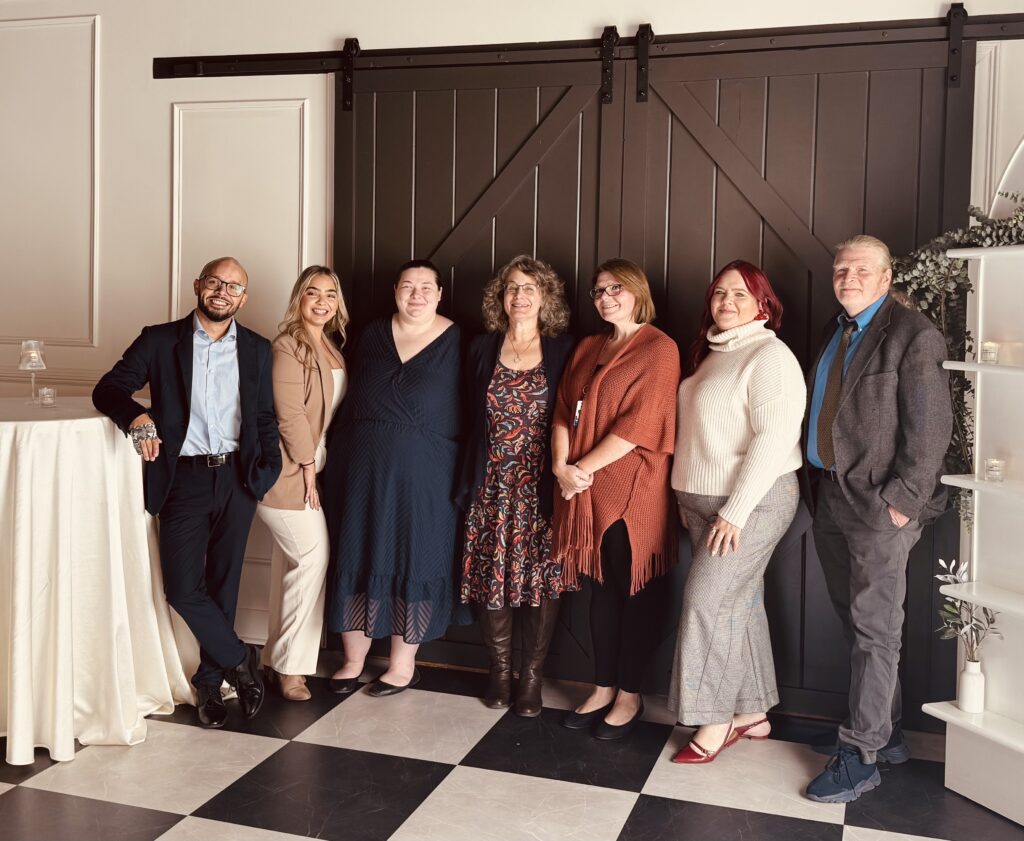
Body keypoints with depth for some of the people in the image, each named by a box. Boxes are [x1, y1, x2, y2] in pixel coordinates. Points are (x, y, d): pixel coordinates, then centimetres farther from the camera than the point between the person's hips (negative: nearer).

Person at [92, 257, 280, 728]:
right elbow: (109, 389, -3)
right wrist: (136, 417, -24)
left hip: (237, 478, 2)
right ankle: (239, 661, 15)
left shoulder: (257, 350, 9)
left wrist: (269, 470, -2)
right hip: (183, 478, -1)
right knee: (183, 588, -7)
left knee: (222, 587, 8)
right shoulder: (160, 341, 3)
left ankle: (210, 681, 23)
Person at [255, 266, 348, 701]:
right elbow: (290, 414, -17)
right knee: (313, 555, -8)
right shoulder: (288, 346, -13)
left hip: (313, 466, 8)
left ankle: (279, 656, 22)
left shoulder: (333, 345, 11)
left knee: (291, 560, 12)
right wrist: (307, 468, -14)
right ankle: (291, 664, 2)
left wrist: (315, 467, 8)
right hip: (288, 469, -8)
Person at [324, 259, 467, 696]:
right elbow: (351, 398, 12)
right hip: (361, 465, 3)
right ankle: (353, 657, 24)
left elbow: (469, 409, -3)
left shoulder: (455, 342, -2)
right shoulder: (373, 335, 8)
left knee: (414, 559, 4)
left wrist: (462, 473, -9)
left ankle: (403, 663, 20)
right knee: (356, 556, 8)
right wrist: (335, 455, 5)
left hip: (423, 471, -3)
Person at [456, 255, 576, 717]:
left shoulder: (564, 350, 2)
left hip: (543, 486, -2)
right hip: (493, 485, 2)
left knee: (542, 578, 0)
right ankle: (499, 671, 20)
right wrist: (469, 482, 5)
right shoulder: (481, 349, 8)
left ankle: (532, 677, 13)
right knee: (492, 575, 4)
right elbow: (472, 419, 10)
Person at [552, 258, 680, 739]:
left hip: (634, 489, -6)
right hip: (586, 490, 6)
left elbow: (638, 425, -15)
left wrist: (582, 469, -12)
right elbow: (564, 412, 10)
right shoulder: (587, 349, 15)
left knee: (636, 590, 4)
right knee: (603, 586, 13)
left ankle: (629, 696, 16)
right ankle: (603, 688, 24)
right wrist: (562, 467, -7)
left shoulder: (658, 349, -7)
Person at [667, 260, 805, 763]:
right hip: (704, 501, 8)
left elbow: (774, 438, -21)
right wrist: (686, 496, 16)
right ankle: (752, 713, 22)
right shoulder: (709, 354, 14)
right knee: (740, 604, 12)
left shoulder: (770, 356, -13)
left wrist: (737, 510, -22)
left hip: (754, 502, -8)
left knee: (707, 601, -9)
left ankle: (716, 720, 4)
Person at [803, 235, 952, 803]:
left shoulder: (913, 335, -9)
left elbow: (931, 430, -13)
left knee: (874, 629, -1)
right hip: (831, 498, 8)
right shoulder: (836, 332, 15)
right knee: (855, 623, 14)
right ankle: (886, 734, 28)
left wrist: (902, 500, -17)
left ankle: (861, 755, 8)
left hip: (880, 503, -8)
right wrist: (821, 483, 9)